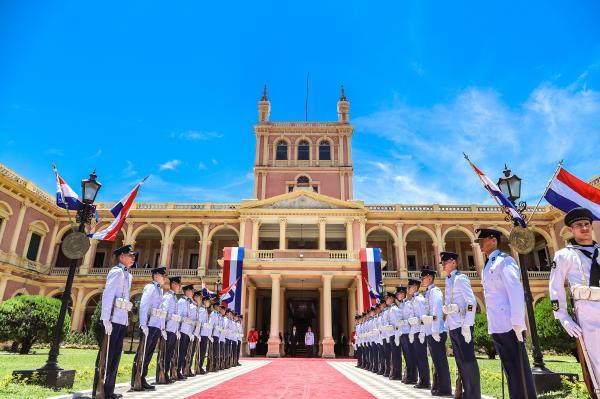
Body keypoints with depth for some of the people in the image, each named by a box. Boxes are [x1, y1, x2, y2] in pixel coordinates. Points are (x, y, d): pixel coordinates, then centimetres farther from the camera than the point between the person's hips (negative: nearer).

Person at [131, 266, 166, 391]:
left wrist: (162, 328, 15)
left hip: (157, 326, 8)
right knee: (142, 352, -3)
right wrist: (143, 324, -22)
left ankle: (142, 379, 17)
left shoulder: (160, 290, 20)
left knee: (148, 353, 11)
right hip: (149, 325, -8)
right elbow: (143, 306, -14)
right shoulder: (150, 287, -5)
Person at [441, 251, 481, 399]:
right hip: (452, 326, 8)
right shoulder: (448, 281, 16)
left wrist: (467, 325, -22)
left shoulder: (461, 278, -8)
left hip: (462, 325, -8)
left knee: (468, 359, -3)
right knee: (460, 360, 13)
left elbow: (471, 302, -17)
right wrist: (445, 308, -3)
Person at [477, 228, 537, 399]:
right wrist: (492, 324, 15)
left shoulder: (504, 260, -7)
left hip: (509, 325, -8)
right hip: (496, 326, 8)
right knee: (509, 367, 14)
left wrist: (517, 323, -20)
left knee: (519, 367, -1)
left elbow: (516, 292, -15)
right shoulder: (487, 267, 17)